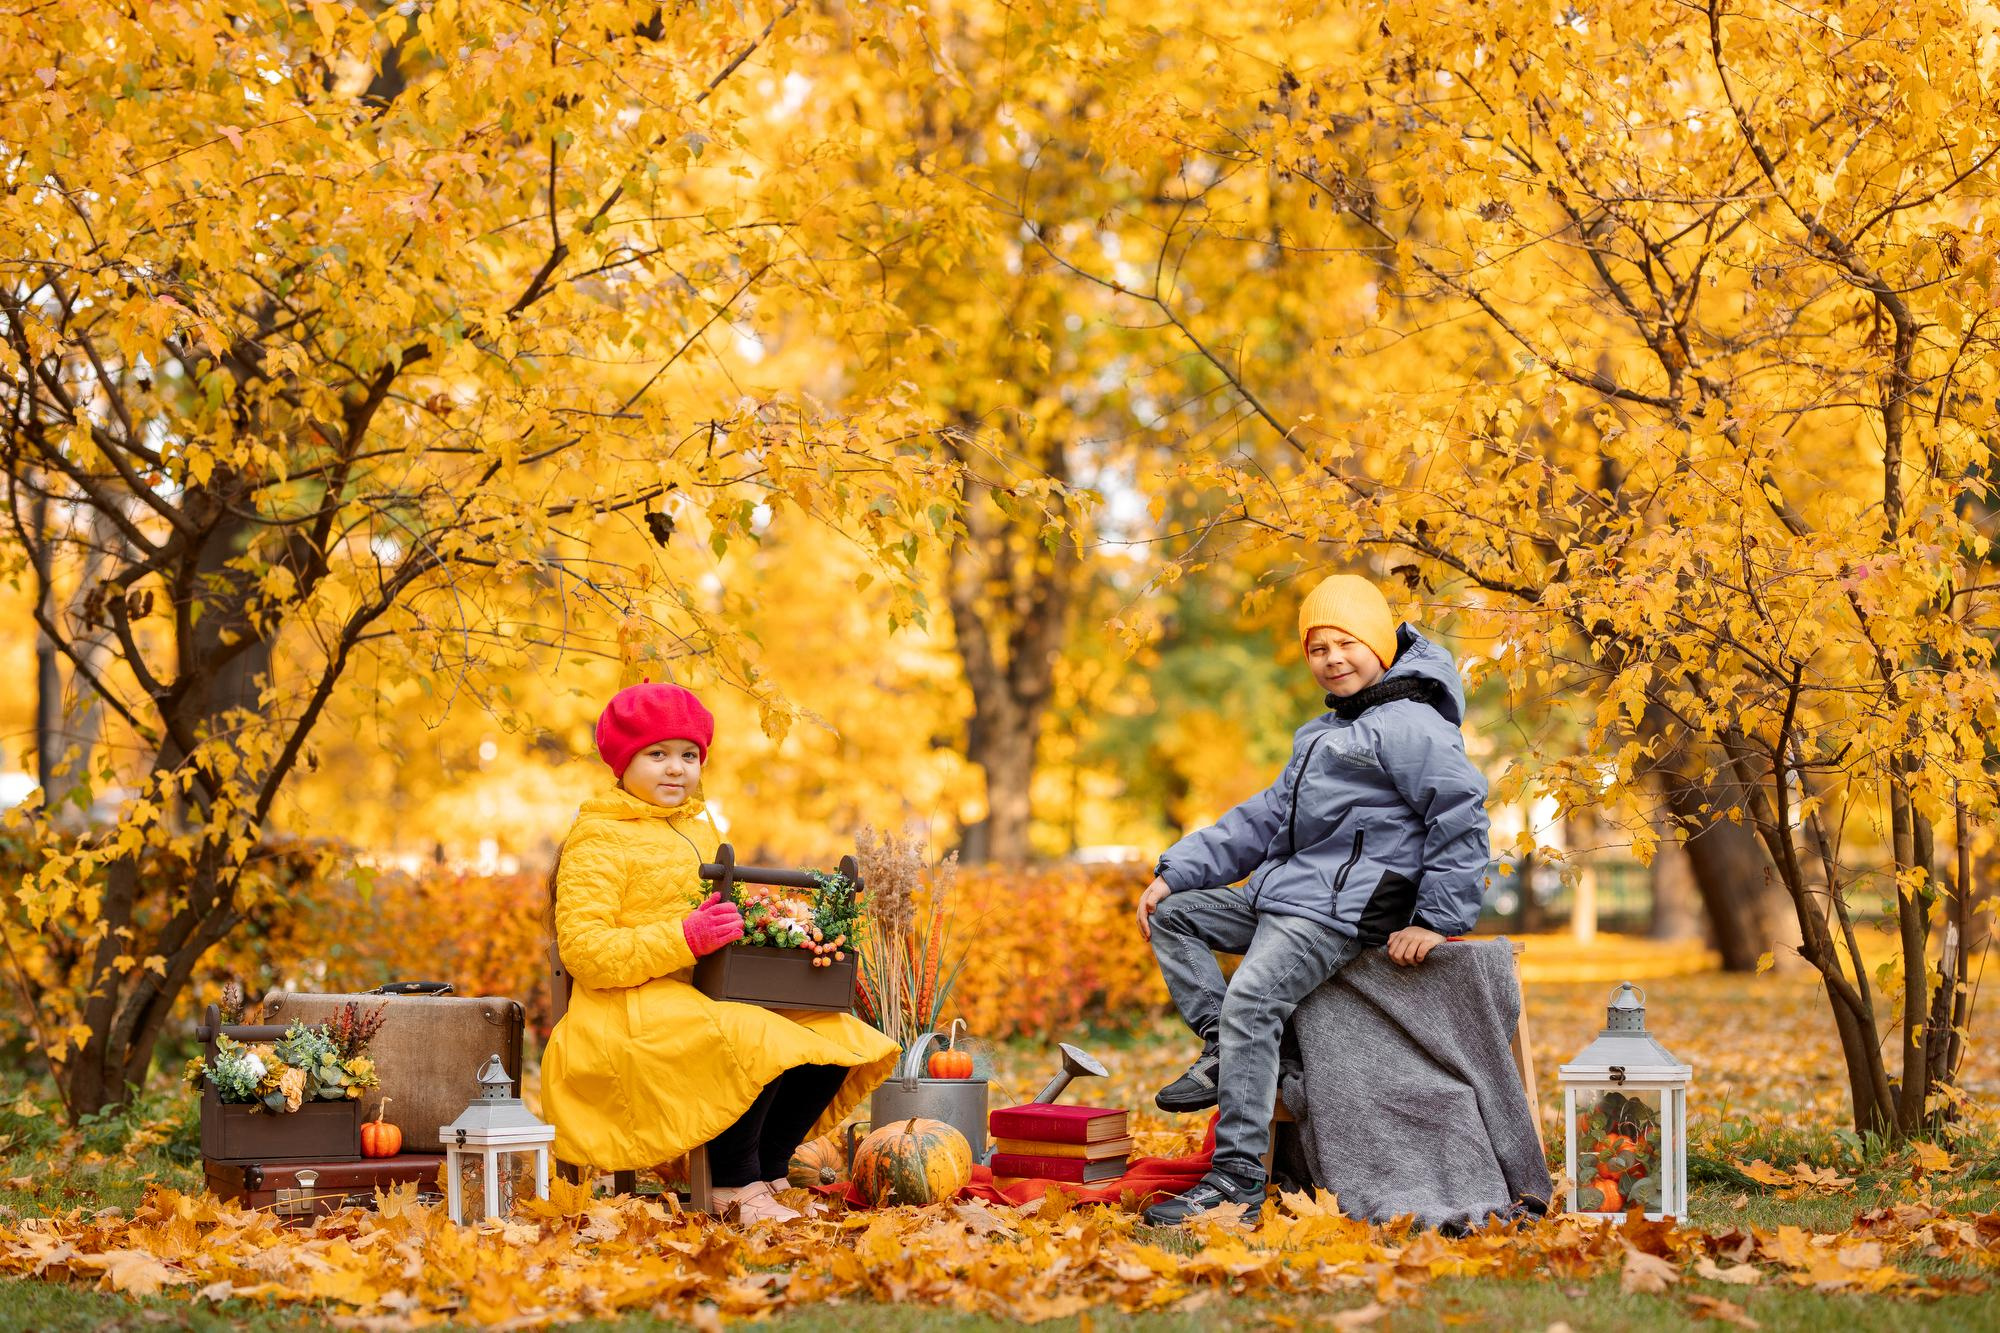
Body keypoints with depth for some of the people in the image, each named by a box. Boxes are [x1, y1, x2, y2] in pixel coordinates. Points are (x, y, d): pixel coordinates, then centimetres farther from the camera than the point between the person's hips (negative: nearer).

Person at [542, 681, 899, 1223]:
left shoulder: (701, 831, 20)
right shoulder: (597, 841, -6)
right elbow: (583, 952, -16)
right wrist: (683, 939, -26)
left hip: (705, 1002, 9)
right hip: (632, 1014, -8)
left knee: (831, 1042, -7)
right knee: (759, 1047, -32)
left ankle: (765, 1174, 2)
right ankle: (735, 1186, -15)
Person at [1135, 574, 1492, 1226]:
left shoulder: (1409, 725, -9)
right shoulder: (1326, 732, 23)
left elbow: (1462, 816, -16)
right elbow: (1268, 816, 24)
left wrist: (1436, 920, -20)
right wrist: (1175, 872, 17)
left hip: (1340, 910, -11)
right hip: (1282, 896, 11)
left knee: (1250, 1000, -25)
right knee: (1173, 915, 10)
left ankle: (1238, 1174, -25)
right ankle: (1222, 1051, -1)